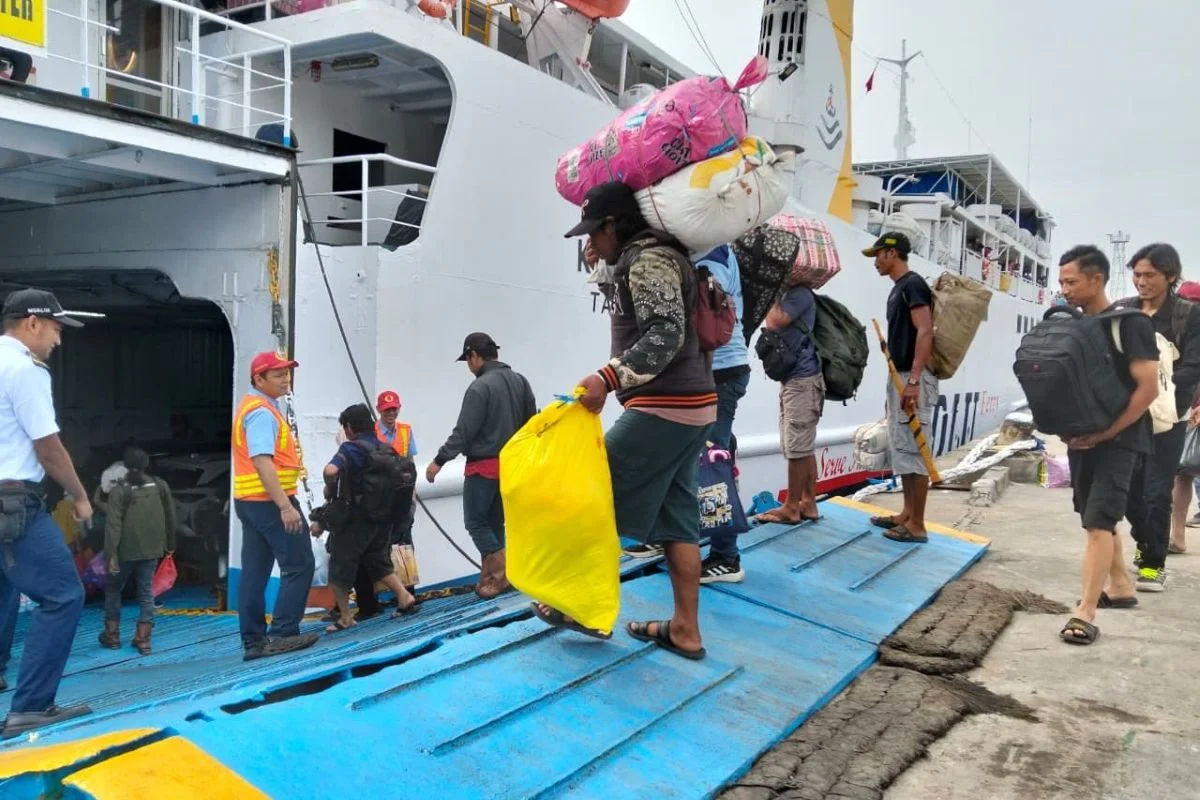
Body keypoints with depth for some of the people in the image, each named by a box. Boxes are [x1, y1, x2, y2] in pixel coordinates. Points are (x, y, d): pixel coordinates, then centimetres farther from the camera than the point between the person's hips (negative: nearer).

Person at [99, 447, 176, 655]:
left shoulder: (119, 491, -10)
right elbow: (170, 517, 9)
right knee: (146, 592, 8)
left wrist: (111, 555, -15)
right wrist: (170, 544, 20)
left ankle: (112, 634, 22)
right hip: (151, 550, 3)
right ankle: (143, 639, 4)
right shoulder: (160, 486, 1)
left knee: (113, 589, 17)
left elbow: (113, 525, -16)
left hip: (125, 551, -3)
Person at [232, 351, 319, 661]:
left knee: (254, 571, 9)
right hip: (269, 501, -10)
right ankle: (282, 634, -5)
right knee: (299, 564, -5)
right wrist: (285, 505, -28)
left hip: (250, 500, 10)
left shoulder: (252, 407, 18)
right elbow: (262, 462, -24)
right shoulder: (262, 412, -14)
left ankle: (253, 641, 13)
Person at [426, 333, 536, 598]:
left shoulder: (480, 387, -17)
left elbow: (463, 431, -18)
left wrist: (439, 461, -11)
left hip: (483, 466, -8)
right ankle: (490, 578, 16)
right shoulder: (520, 381, 7)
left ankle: (501, 573, -4)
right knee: (495, 521, 14)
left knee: (475, 521, 4)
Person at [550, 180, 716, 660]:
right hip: (689, 407, 10)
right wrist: (604, 261, 21)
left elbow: (666, 336, -24)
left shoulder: (648, 260, -12)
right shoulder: (657, 258, 19)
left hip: (664, 408, -10)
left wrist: (608, 377, -32)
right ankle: (685, 631, 15)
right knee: (676, 516, 11)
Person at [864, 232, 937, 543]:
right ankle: (907, 514, 21)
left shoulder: (913, 284, -12)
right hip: (898, 377, 11)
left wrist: (913, 380, -28)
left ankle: (917, 525, -3)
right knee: (900, 449, 14)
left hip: (913, 379, -11)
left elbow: (925, 332, -21)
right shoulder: (898, 288, 18)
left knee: (912, 450, -8)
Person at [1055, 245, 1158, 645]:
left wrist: (1105, 433, -19)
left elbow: (1148, 388, -17)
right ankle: (1121, 586, 33)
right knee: (1098, 517, 17)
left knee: (1098, 521, -13)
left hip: (1118, 440, -7)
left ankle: (1085, 613, -13)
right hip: (1083, 438, 8)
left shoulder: (1130, 323, -12)